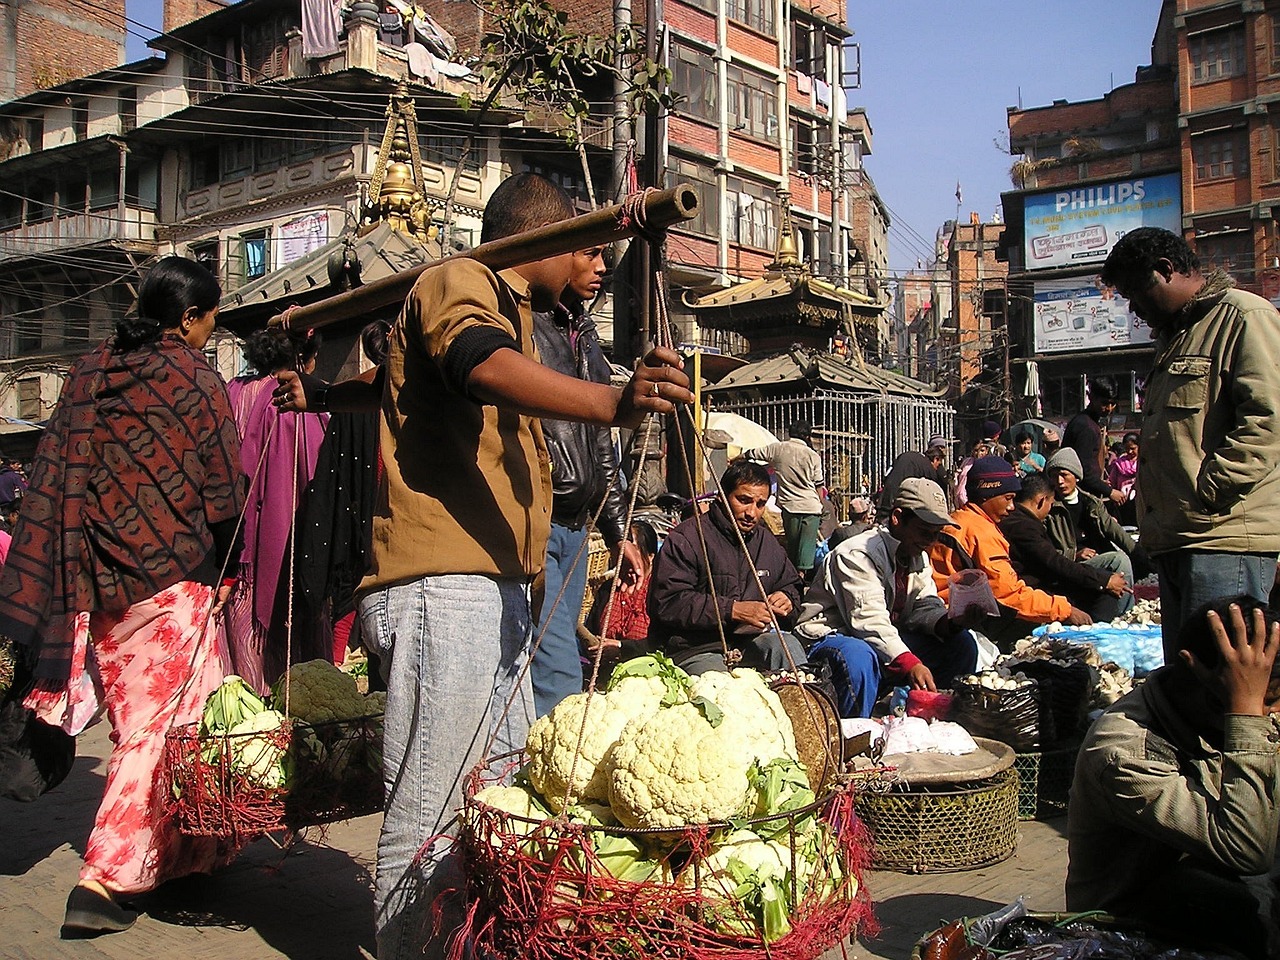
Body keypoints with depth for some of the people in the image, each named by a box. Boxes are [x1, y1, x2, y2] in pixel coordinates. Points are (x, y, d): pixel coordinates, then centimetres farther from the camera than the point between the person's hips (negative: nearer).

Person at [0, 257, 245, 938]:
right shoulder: (192, 377, -7)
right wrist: (224, 570, 7)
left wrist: (80, 572, 15)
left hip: (99, 580, 6)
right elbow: (224, 488, -7)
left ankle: (181, 854, 27)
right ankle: (106, 878, -4)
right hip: (172, 575, -6)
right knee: (159, 723, 0)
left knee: (133, 718, 15)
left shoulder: (87, 372, 9)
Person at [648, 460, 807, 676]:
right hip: (693, 651, -6)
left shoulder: (767, 542, 17)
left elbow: (791, 586, 30)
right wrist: (733, 610, -20)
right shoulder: (686, 538, -8)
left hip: (748, 644, 7)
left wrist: (786, 600, 3)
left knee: (787, 644, -25)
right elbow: (668, 602, -17)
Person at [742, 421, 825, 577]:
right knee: (808, 543, -2)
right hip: (811, 505, -2)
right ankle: (802, 573, -13)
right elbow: (818, 485, 4)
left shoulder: (777, 448, 2)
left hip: (789, 505, 2)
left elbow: (750, 454, 15)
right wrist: (821, 505, 17)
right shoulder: (813, 455, -1)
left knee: (792, 543, 14)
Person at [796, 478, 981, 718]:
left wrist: (949, 622, -21)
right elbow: (870, 621, -32)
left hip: (887, 637, 9)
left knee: (961, 643, -1)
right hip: (832, 634, -9)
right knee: (859, 656, -42)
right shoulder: (858, 555, -22)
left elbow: (924, 605, 3)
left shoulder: (918, 555, 8)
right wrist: (910, 663, -45)